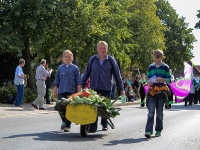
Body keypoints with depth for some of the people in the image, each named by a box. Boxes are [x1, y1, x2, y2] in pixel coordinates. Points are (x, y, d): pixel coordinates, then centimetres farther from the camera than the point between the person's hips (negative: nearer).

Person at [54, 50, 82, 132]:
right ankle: (64, 121, 25)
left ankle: (67, 125, 9)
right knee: (60, 108, -2)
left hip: (71, 91, -2)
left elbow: (78, 82, 4)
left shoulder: (75, 68, 5)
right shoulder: (60, 68, 11)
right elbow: (56, 81, 14)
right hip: (61, 91, 2)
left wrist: (78, 92, -3)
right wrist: (55, 91, 9)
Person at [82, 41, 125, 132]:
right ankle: (93, 126, -2)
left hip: (106, 88, 0)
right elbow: (86, 73, 11)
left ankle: (104, 124, 26)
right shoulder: (92, 59, 5)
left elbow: (117, 75, 6)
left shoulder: (111, 60, 3)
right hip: (94, 88, 0)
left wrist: (121, 89, 4)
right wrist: (82, 85, 7)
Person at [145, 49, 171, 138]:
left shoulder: (165, 67, 5)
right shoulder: (150, 67, 12)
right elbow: (147, 78, 16)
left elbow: (169, 79, 4)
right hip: (152, 91, 1)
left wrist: (162, 79, -15)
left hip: (161, 92, -1)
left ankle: (158, 130, 19)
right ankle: (148, 131, -15)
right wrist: (149, 81, -6)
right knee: (151, 112, -10)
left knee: (159, 113, 6)